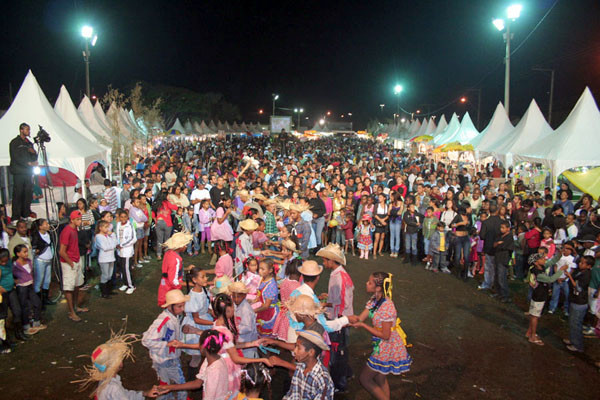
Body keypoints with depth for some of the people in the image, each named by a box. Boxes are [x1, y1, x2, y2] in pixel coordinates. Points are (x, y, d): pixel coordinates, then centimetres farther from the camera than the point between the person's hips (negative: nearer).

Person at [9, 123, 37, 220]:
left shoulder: (29, 143, 19)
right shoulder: (14, 142, 0)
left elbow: (34, 158, 19)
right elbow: (16, 157, -9)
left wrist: (34, 152, -2)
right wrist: (29, 163, -13)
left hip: (28, 173, 6)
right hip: (18, 173, -6)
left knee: (28, 194, 4)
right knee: (18, 194, -7)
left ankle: (26, 215, 11)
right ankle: (16, 217, -5)